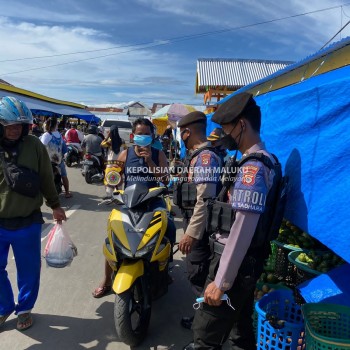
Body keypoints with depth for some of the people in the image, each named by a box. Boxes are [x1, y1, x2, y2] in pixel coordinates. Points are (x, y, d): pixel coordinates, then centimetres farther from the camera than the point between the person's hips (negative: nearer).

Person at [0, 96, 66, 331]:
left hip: (28, 222, 0)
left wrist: (54, 205, 10)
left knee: (28, 270, 14)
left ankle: (25, 308, 37)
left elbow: (46, 177, 4)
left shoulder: (34, 145, -6)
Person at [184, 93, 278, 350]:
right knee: (241, 327, 23)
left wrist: (221, 281, -22)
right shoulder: (263, 159, 10)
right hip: (247, 262, 10)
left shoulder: (252, 167, -22)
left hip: (236, 263, -10)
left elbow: (243, 229, -26)